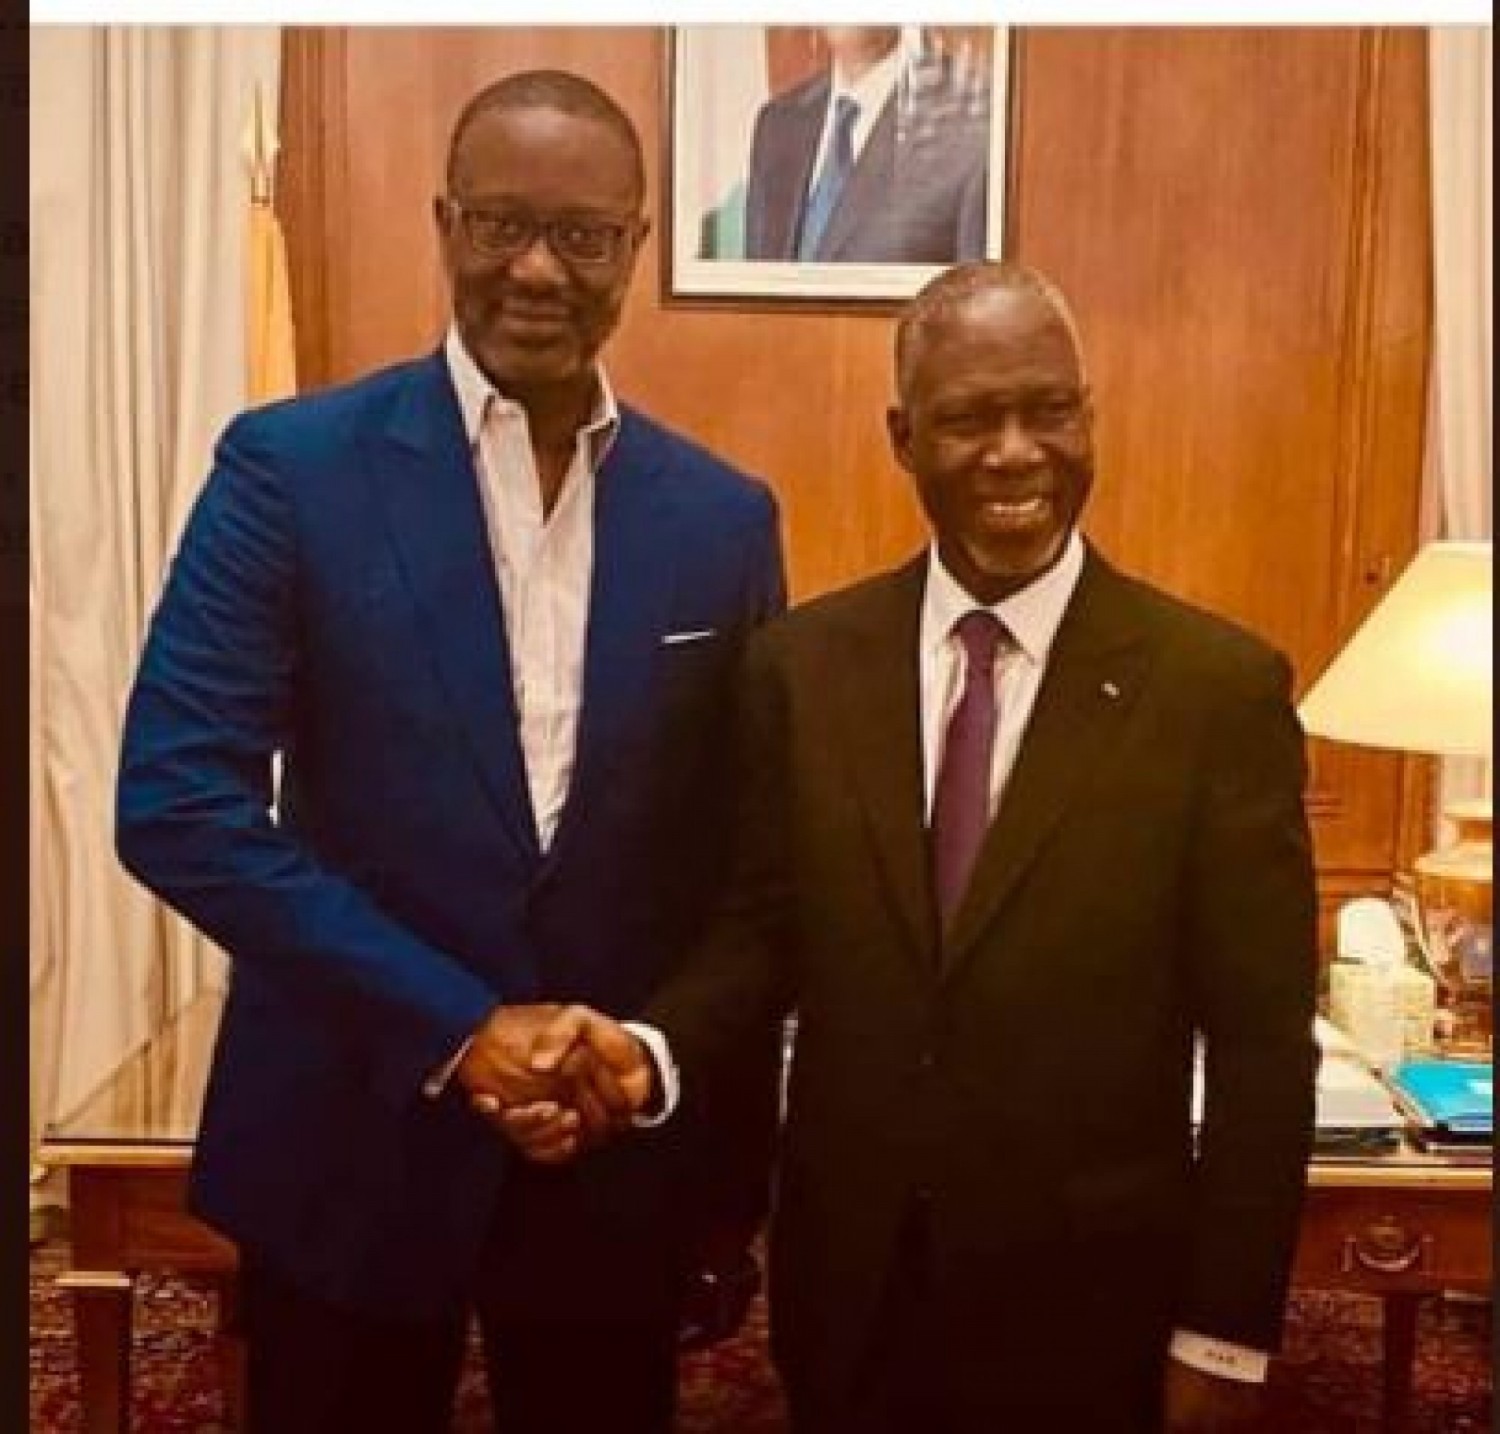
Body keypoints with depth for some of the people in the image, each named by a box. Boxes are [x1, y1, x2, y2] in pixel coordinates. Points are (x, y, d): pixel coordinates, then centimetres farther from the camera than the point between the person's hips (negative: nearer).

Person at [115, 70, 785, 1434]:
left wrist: (734, 1160, 4)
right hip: (349, 1138, -2)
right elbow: (176, 802, -13)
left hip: (625, 1149, 3)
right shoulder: (290, 466, -8)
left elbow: (753, 855, 4)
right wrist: (454, 1025, -16)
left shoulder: (724, 515, 1)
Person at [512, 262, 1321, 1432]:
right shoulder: (801, 662, -2)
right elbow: (766, 928, 5)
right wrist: (656, 1050, -14)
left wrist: (1226, 1335, -6)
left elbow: (1261, 1046, -7)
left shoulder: (1219, 684, -10)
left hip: (1090, 1299, -2)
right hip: (849, 1278, 2)